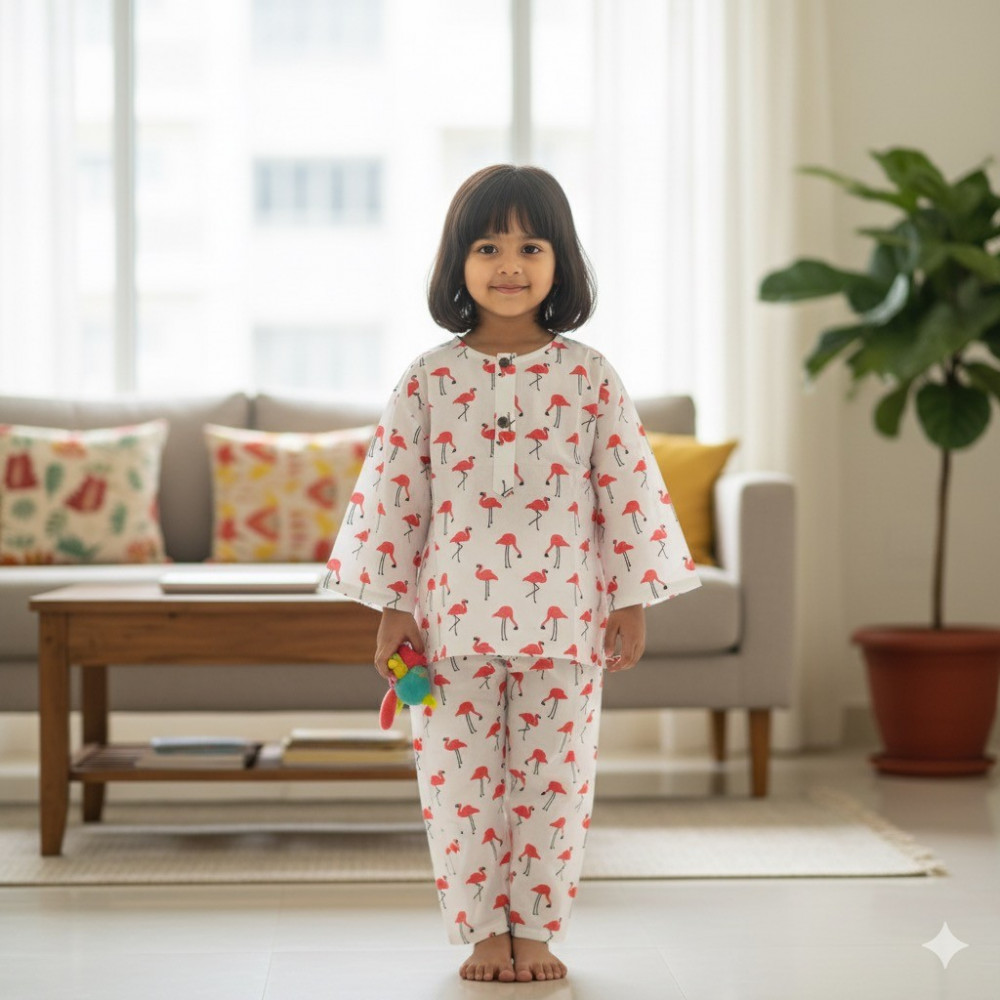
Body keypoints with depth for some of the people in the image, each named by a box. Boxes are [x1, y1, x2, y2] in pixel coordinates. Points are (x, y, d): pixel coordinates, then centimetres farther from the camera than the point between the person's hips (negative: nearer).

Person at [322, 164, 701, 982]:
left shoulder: (590, 376, 1)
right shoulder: (429, 380, 1)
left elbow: (627, 488, 2)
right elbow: (394, 494, 2)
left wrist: (632, 601, 0)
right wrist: (392, 608, 0)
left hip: (562, 615, 0)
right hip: (455, 615, 0)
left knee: (554, 779, 6)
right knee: (460, 781, 5)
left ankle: (536, 930, 19)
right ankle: (482, 932, 18)